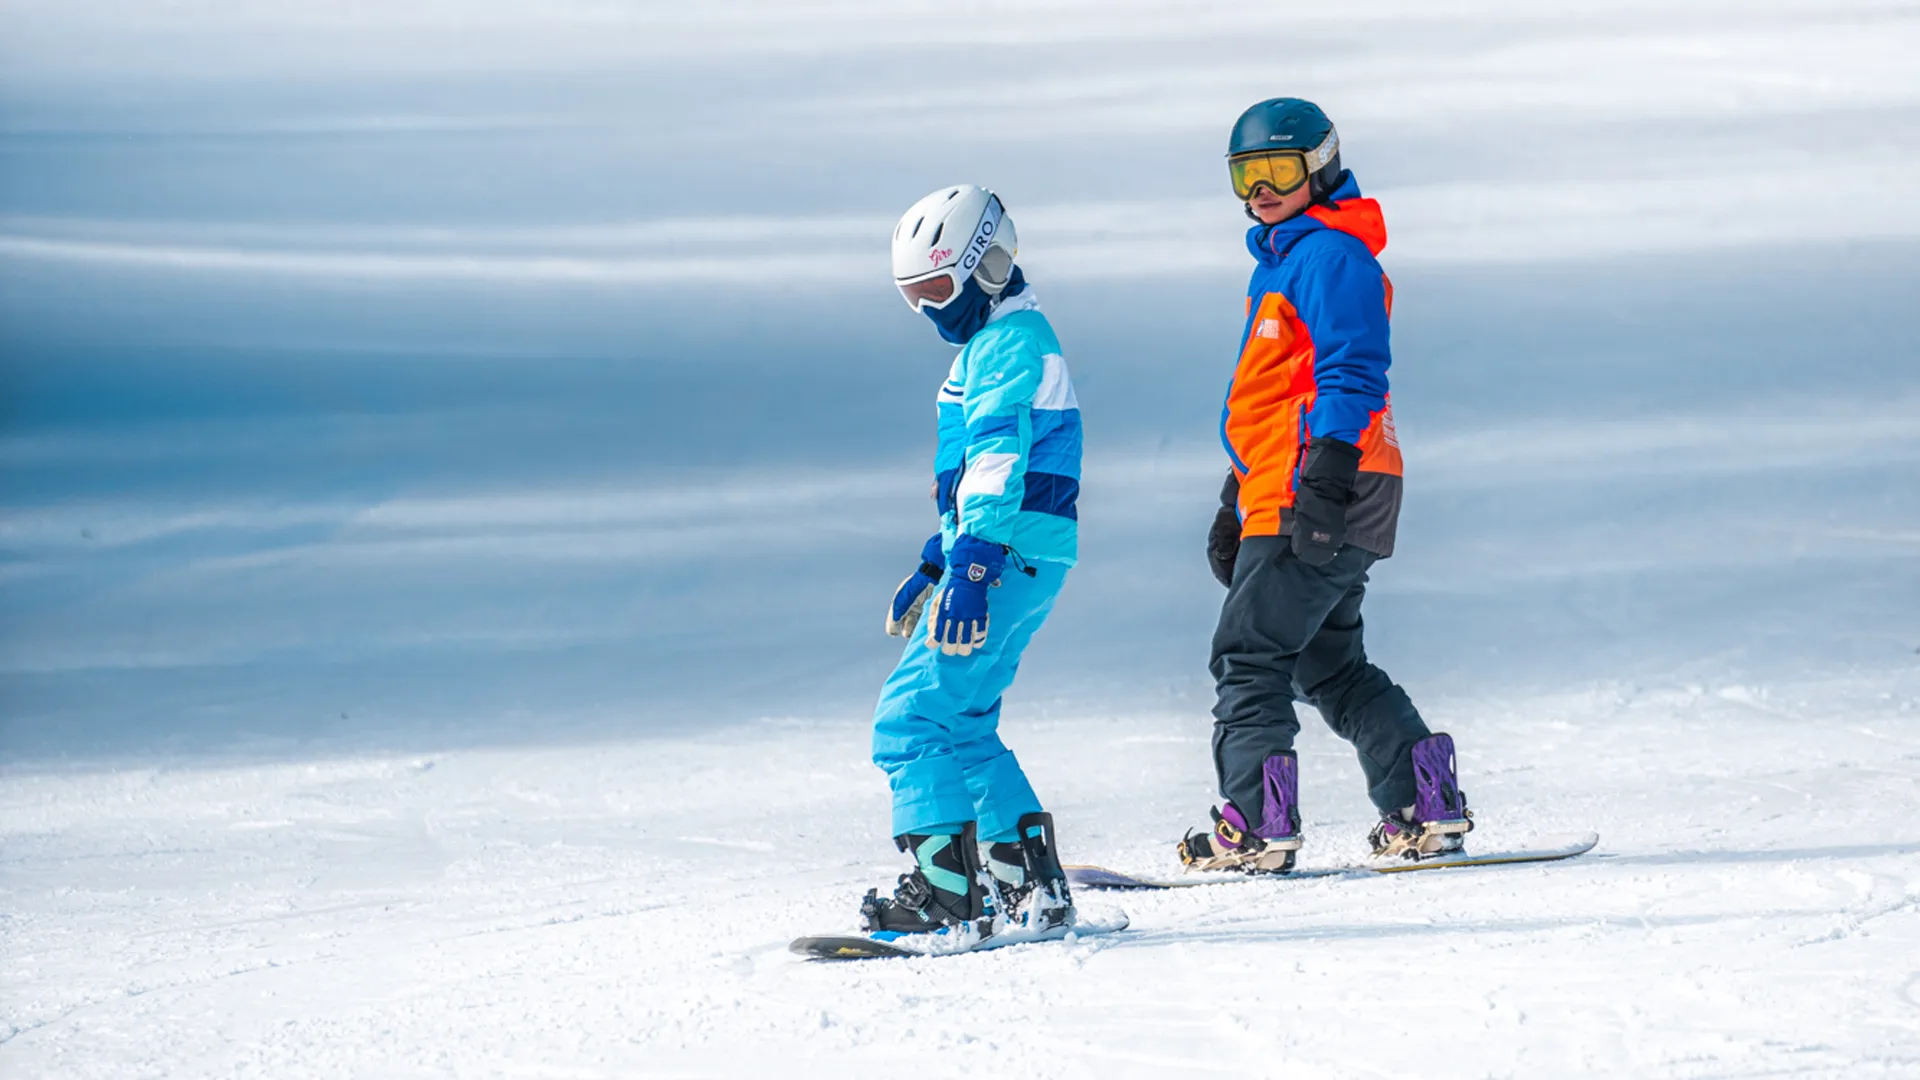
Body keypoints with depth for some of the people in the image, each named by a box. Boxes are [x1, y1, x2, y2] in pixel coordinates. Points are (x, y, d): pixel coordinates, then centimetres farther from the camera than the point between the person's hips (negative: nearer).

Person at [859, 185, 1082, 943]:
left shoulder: (1013, 340, -11)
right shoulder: (992, 342, 22)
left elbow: (998, 459, -23)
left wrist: (968, 570, -30)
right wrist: (929, 568, 31)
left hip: (1010, 557, -11)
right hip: (1008, 558, 11)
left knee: (912, 716, -13)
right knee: (961, 725, 14)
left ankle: (944, 890, -16)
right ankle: (1031, 884, 16)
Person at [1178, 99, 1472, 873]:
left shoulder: (1330, 254, -9)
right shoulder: (1280, 259, 23)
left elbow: (1352, 373, -20)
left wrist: (1326, 478, -28)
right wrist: (1235, 505, 29)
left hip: (1324, 497, -11)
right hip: (1281, 493, 11)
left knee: (1249, 656, -11)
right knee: (1330, 667, 13)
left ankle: (1256, 825, -14)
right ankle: (1427, 809, 12)